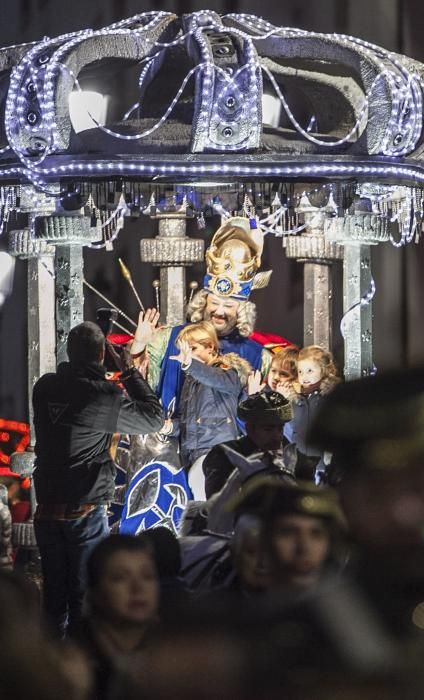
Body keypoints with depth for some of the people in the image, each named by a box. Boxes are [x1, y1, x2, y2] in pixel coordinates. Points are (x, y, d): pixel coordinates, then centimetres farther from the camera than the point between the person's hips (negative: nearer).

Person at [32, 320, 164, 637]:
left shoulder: (45, 388, -1)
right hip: (86, 512, -5)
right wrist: (131, 373, 4)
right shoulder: (107, 397, -16)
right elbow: (155, 418, -3)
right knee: (84, 595, 4)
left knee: (54, 591, 14)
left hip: (47, 511, 5)